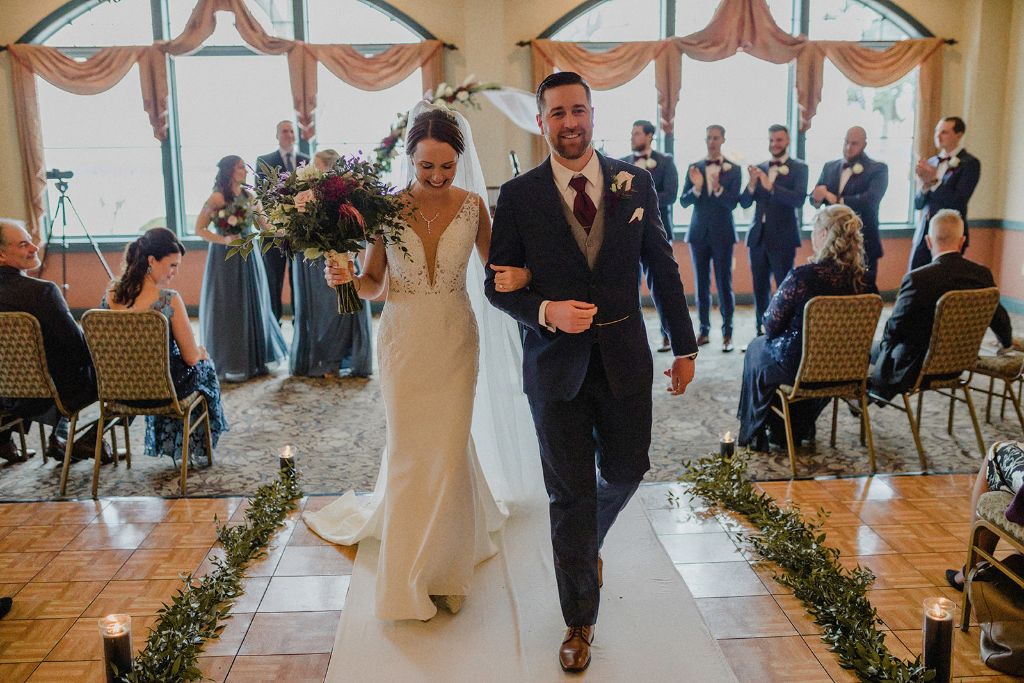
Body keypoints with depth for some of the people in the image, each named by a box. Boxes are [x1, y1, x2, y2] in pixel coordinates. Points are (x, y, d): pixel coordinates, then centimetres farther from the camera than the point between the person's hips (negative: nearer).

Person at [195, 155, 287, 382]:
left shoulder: (249, 197, 8)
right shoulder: (218, 198, -9)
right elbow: (199, 229, -8)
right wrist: (224, 240, -17)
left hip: (248, 257, 6)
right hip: (225, 259, -6)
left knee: (252, 306, 10)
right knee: (228, 309, 1)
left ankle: (254, 359, 23)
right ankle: (229, 365, 12)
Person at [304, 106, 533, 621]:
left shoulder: (472, 206, -4)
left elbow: (495, 265, 5)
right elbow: (374, 284, 0)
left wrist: (519, 275, -17)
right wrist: (346, 279, -22)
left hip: (455, 339, 1)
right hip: (403, 340, 0)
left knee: (448, 447, 4)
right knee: (408, 448, 7)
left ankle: (444, 562, 27)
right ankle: (409, 572, 28)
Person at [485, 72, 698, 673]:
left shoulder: (636, 184, 0)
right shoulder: (519, 196, -5)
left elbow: (664, 269, 6)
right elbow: (499, 286, -2)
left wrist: (685, 346, 7)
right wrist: (546, 312, -21)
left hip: (624, 357, 2)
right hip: (555, 362, -2)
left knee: (626, 471, 15)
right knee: (571, 495, 7)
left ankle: (588, 543, 50)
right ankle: (580, 622, 26)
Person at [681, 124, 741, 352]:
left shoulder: (733, 169, -1)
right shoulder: (694, 168, 5)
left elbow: (733, 203, -9)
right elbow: (683, 201, 0)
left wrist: (718, 188, -26)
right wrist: (696, 188, -19)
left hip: (722, 233, -3)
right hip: (699, 232, 3)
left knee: (724, 283, -2)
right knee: (701, 283, 8)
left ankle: (727, 333, 2)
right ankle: (704, 330, 15)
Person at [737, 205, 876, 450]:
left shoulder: (801, 277, -26)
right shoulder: (863, 280, -9)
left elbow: (771, 326, -15)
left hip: (800, 367, -5)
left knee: (757, 348, 25)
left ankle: (755, 434, 35)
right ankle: (799, 430, 44)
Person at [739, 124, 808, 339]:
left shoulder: (798, 168, -1)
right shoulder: (759, 168, 11)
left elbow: (799, 200, -16)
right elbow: (744, 203, 7)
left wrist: (770, 186, -25)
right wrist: (752, 184, -13)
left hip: (782, 238, -4)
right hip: (758, 236, 4)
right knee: (760, 288, 8)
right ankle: (761, 332, 15)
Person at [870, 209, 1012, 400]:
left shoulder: (917, 279, -28)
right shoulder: (982, 274, -9)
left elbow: (894, 329, -17)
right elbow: (1000, 319, 7)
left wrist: (886, 338, 7)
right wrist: (1007, 342, 30)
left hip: (915, 370, -6)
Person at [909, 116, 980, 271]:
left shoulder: (970, 163, -4)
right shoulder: (931, 162, 12)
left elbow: (958, 201, -14)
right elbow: (918, 204, 10)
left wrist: (933, 182, -16)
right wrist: (925, 185, -9)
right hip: (923, 232, 5)